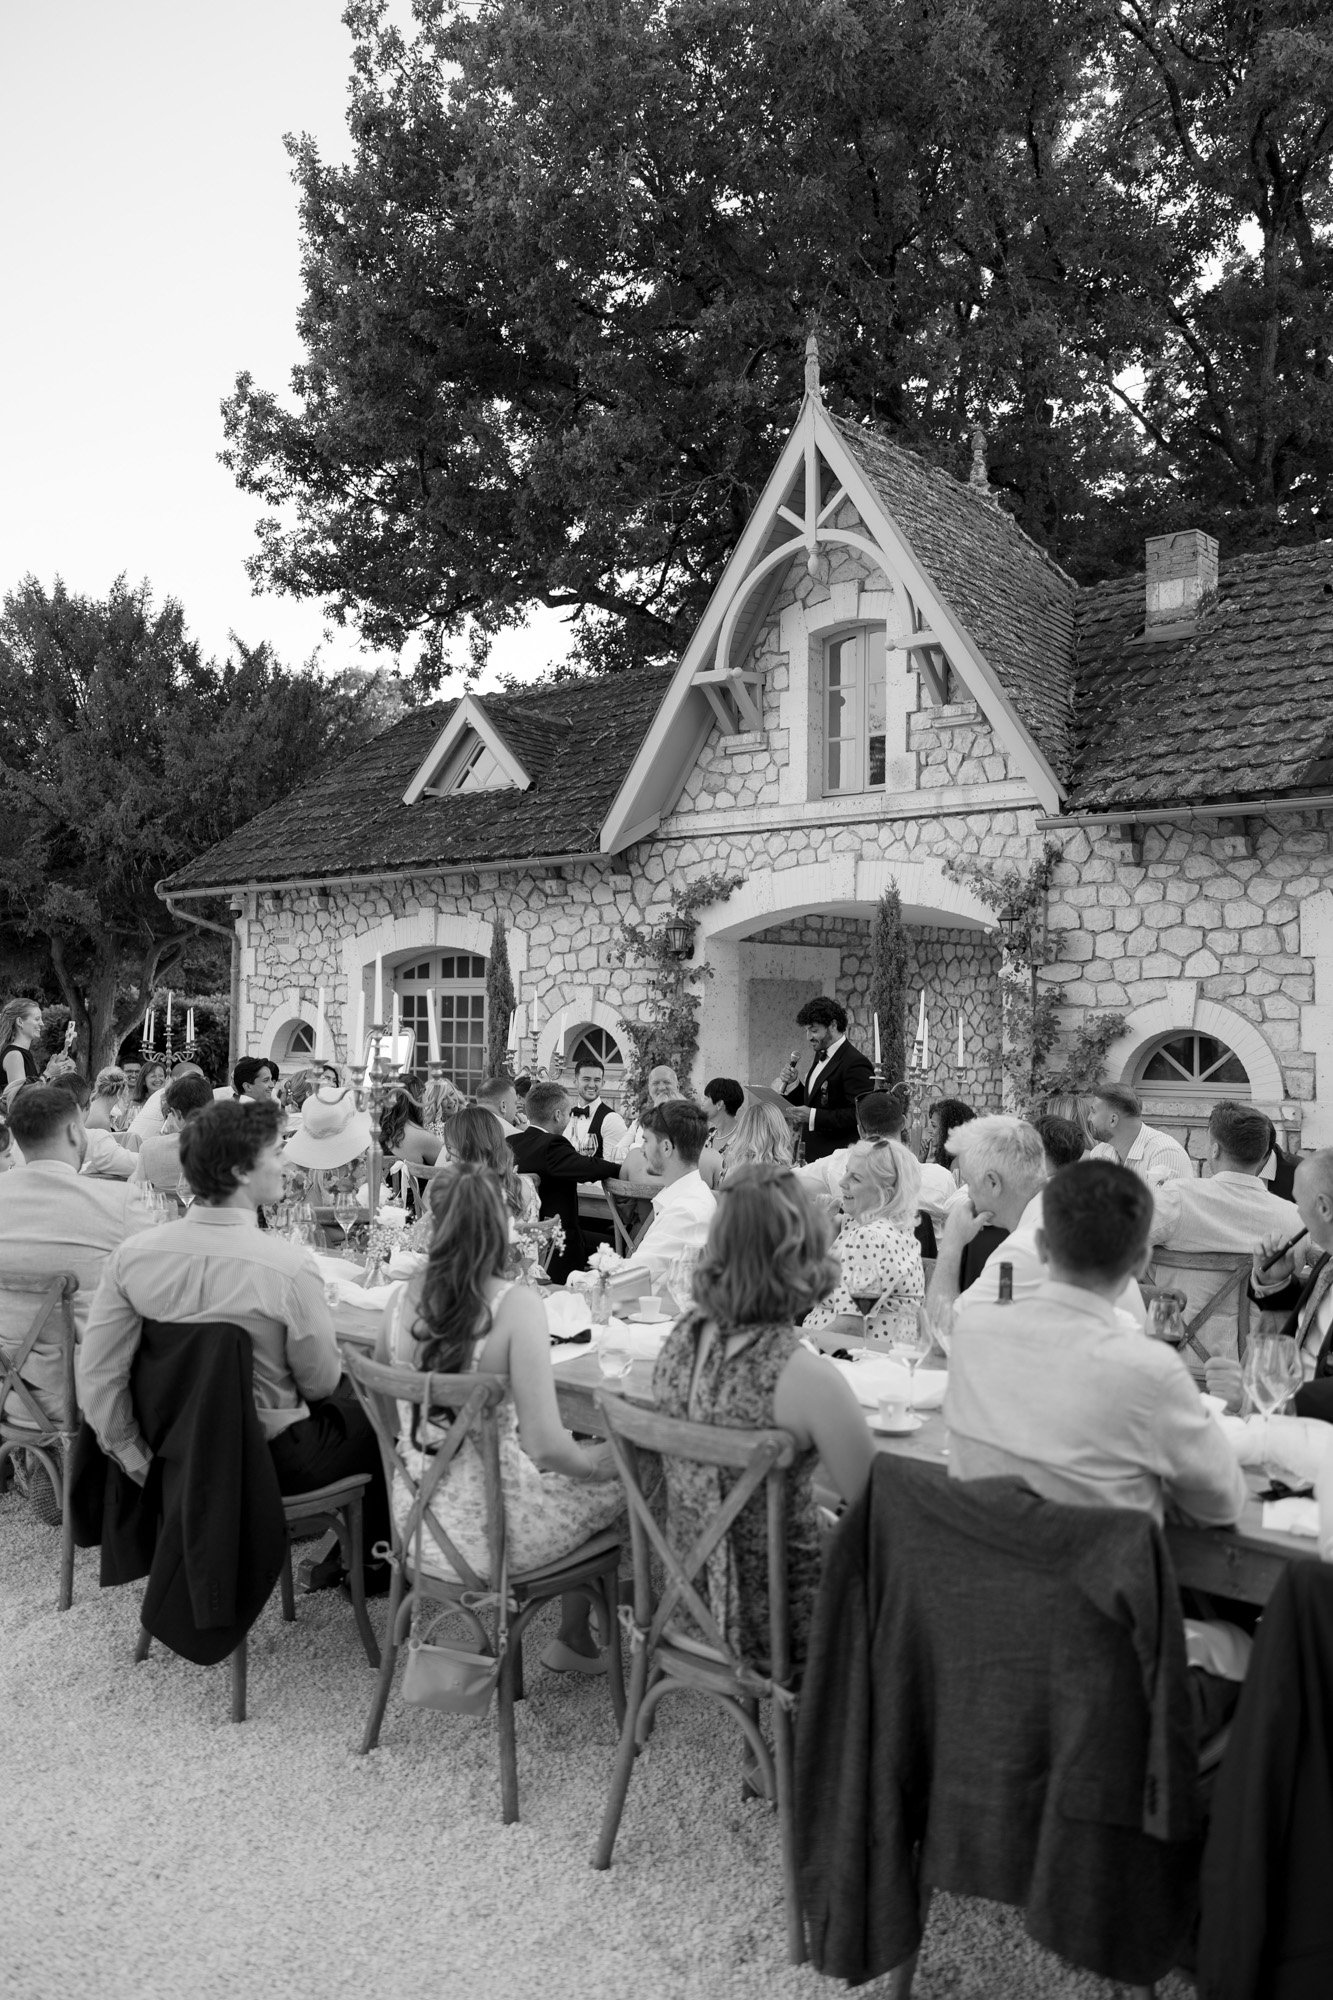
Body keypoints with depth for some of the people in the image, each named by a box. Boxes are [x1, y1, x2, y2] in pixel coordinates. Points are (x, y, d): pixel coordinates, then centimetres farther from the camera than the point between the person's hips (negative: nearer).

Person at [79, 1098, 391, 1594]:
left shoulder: (132, 1254, -14)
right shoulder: (289, 1266, -27)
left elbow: (97, 1378, -11)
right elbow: (320, 1382, -14)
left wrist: (140, 1464, 0)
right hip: (269, 1463, -5)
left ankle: (343, 1553, 40)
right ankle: (372, 1565, 37)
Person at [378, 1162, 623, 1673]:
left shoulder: (403, 1299, -4)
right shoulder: (516, 1305, -21)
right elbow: (546, 1447, -24)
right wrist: (612, 1456, -5)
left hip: (416, 1524, 6)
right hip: (484, 1533, -6)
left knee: (584, 1461, 26)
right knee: (621, 1481, 17)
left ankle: (574, 1639, 36)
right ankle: (573, 1640, 32)